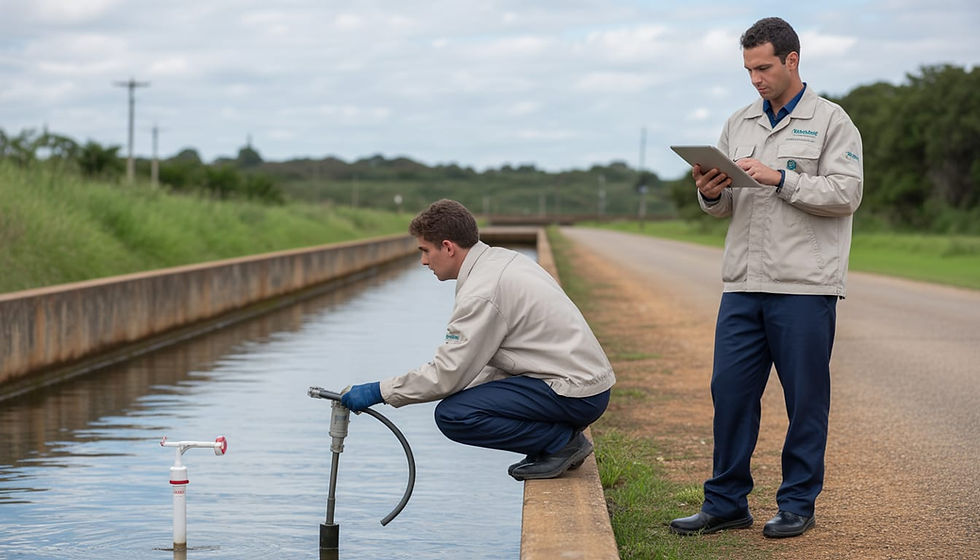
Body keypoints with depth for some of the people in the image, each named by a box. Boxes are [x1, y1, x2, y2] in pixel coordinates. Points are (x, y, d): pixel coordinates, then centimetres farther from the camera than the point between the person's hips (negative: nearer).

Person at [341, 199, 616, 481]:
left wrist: (379, 392, -6)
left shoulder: (481, 293, -19)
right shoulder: (501, 258, 10)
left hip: (575, 393, -10)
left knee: (452, 415, -15)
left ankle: (562, 441, -6)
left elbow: (447, 375, -16)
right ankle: (562, 433, 13)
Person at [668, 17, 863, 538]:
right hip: (743, 284, 5)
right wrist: (710, 193, -4)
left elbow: (845, 194, -10)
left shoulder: (830, 121, 0)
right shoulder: (739, 124, 16)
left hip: (804, 286, -5)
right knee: (730, 391, 4)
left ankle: (797, 504, 13)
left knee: (805, 399, 2)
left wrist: (779, 178, -15)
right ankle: (725, 503, 13)